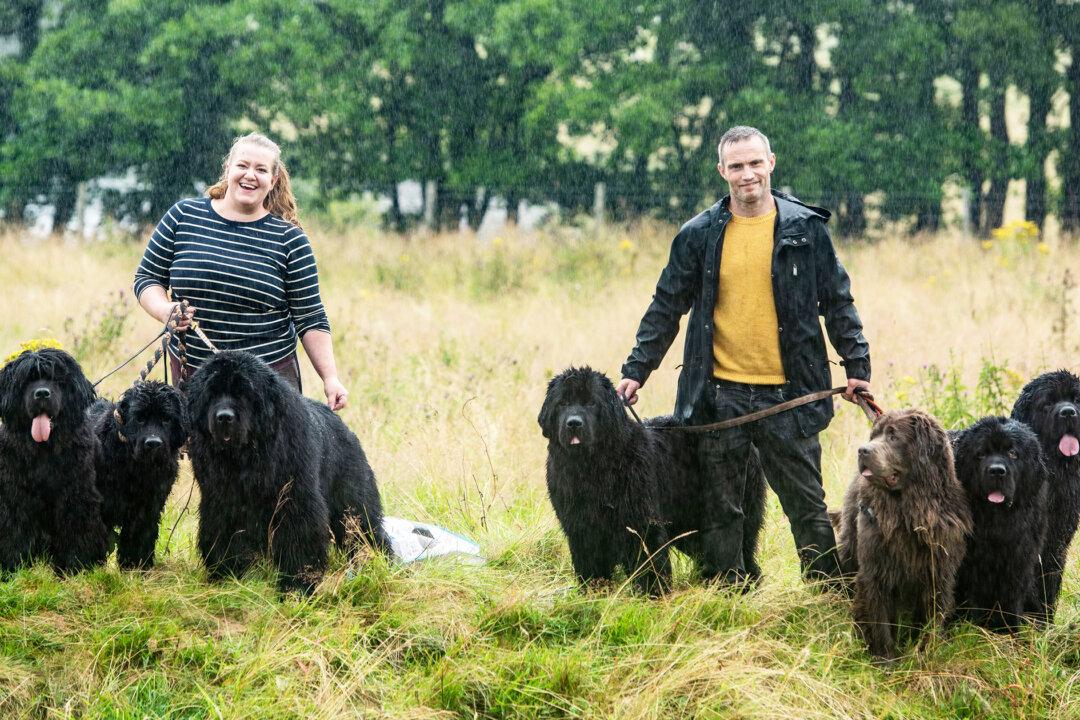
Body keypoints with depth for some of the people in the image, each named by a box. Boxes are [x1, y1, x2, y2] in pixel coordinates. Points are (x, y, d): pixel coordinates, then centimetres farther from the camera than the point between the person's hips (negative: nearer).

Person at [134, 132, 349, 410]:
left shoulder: (289, 239, 1)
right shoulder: (183, 216, 4)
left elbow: (310, 319, 2)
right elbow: (147, 278, 10)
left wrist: (330, 378, -7)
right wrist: (165, 310, -11)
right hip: (190, 372, 1)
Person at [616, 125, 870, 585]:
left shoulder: (805, 228, 2)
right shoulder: (699, 235, 4)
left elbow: (837, 302, 8)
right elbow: (666, 308, 9)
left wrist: (857, 365, 1)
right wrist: (636, 370, 4)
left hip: (787, 393, -1)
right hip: (720, 395, 1)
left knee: (808, 508, 3)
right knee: (721, 510, 6)